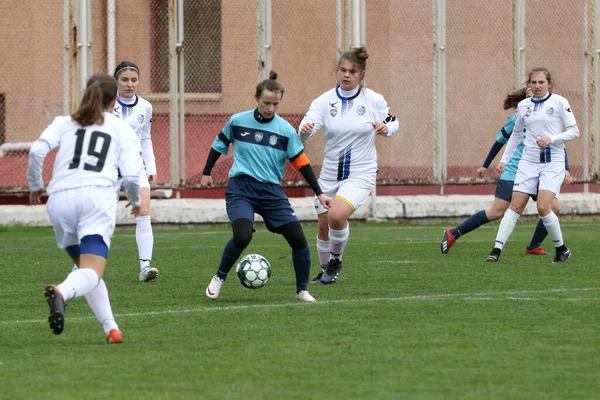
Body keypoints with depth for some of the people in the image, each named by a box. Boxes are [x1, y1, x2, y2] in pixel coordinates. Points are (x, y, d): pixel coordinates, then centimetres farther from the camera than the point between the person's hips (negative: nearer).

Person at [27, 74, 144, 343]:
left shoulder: (64, 123, 22)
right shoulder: (122, 129, 18)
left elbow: (37, 151, 4)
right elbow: (131, 176, 8)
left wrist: (35, 186, 20)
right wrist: (135, 201, 28)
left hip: (60, 199, 3)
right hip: (97, 195, -3)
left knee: (84, 267, 20)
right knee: (92, 273, -16)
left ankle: (111, 328, 11)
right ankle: (61, 292, -49)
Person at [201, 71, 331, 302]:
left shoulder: (285, 130, -1)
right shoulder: (237, 122, -1)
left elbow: (302, 163, 3)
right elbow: (219, 145, 15)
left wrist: (319, 193, 1)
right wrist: (207, 173, 21)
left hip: (272, 191, 2)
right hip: (241, 189, -2)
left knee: (298, 238, -9)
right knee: (242, 236, -26)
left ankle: (302, 290, 10)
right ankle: (219, 278, 0)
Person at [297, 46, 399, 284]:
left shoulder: (374, 101, -7)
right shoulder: (325, 101, -6)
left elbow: (393, 123, 8)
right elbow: (304, 130, -19)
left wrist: (387, 128, -16)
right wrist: (304, 130, -43)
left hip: (360, 175, -3)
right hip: (330, 173, 3)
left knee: (336, 215, -26)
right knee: (323, 226, 11)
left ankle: (336, 259, 2)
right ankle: (326, 272, 37)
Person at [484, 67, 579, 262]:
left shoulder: (559, 102, -3)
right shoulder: (523, 105, 9)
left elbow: (574, 131, -3)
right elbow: (516, 134, 22)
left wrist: (551, 138, -18)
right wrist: (504, 159, 18)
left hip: (553, 161, -4)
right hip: (529, 160, 4)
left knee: (543, 207, -17)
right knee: (516, 206, -4)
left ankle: (561, 249, 1)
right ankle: (497, 249, -5)